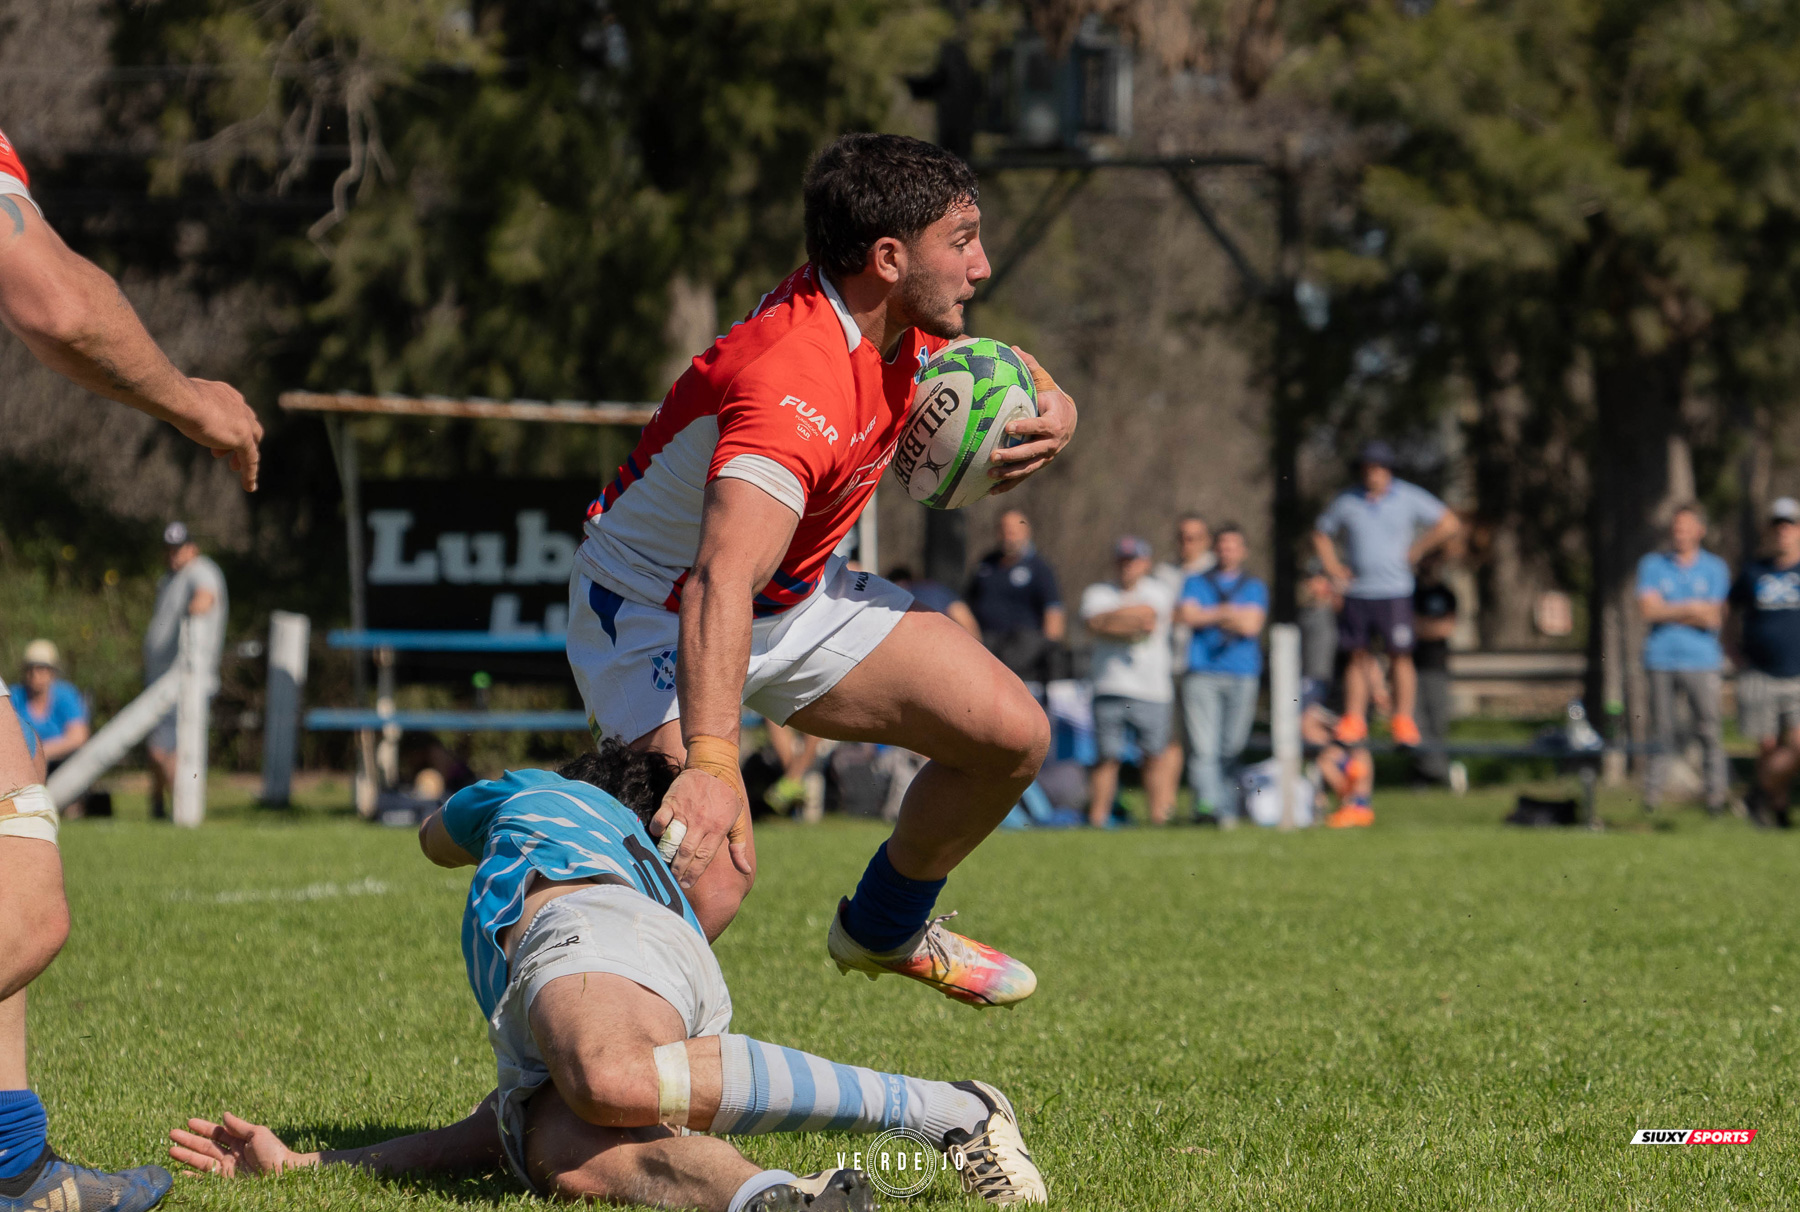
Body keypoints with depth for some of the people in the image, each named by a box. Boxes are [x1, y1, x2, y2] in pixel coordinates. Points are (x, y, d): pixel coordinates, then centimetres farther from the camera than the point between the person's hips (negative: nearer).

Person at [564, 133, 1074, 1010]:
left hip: (799, 595, 9)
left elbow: (1014, 379, 13)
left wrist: (1049, 414, -14)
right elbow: (721, 580, -51)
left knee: (1012, 734, 2)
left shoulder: (902, 328, -9)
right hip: (650, 609, -8)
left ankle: (886, 929, 27)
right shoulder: (797, 385, -37)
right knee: (715, 861, -29)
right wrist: (710, 764, -65)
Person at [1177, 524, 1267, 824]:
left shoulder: (1255, 588, 16)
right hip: (1202, 673, 0)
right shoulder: (1196, 583, 18)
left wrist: (1210, 615, 0)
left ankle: (1228, 809, 2)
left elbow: (1252, 625, -1)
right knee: (1204, 746, -14)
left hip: (1243, 674, 0)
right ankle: (1209, 805, -25)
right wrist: (1228, 613, -1)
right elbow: (1188, 615, 0)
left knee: (1232, 748, -3)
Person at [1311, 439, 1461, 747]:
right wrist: (1333, 569, 6)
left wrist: (1416, 551, -2)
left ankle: (1403, 720, 0)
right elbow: (1321, 534, 19)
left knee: (1400, 657, -5)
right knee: (1358, 657, 4)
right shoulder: (1346, 501, 5)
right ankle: (1354, 720, 9)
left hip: (1395, 592, -2)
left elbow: (1449, 523, 3)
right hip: (1357, 592, 2)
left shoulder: (1408, 498, -1)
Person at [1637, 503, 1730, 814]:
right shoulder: (1652, 565, 9)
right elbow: (1648, 610, -5)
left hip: (1702, 660, 0)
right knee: (1661, 727, -1)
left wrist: (1669, 612, -2)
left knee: (1709, 728, -4)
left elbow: (1714, 619, -1)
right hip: (1661, 658, 0)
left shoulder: (1714, 568, 8)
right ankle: (1653, 790, 5)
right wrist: (1692, 608, -5)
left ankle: (1716, 792, 2)